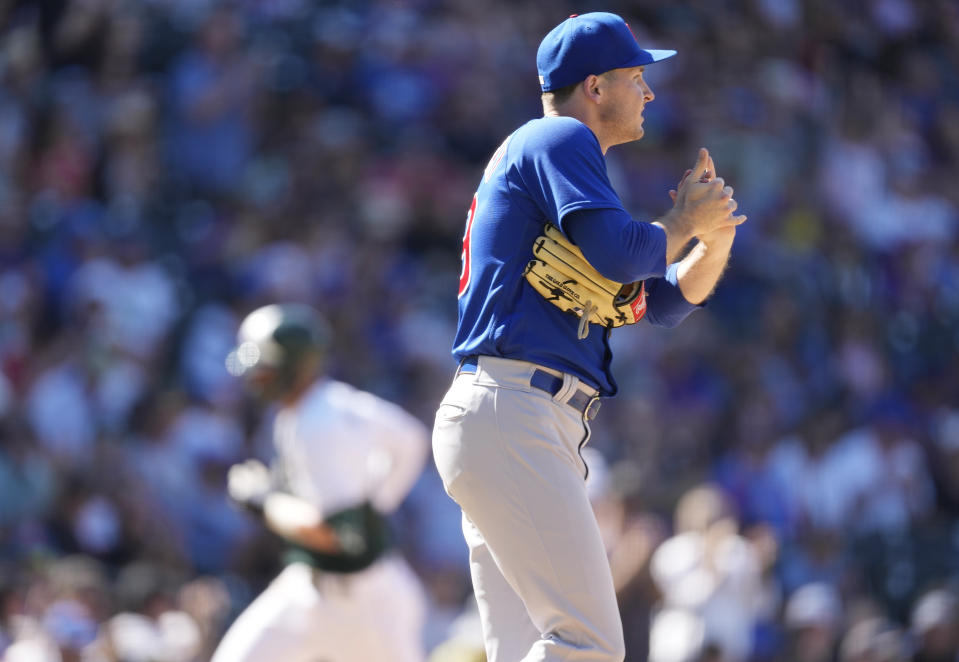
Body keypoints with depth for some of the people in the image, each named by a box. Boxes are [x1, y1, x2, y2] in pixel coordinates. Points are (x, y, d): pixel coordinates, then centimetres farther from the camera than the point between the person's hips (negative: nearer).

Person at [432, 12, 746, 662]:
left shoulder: (560, 150, 28)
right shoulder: (559, 140, -1)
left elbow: (666, 302, 29)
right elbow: (619, 254, -18)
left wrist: (715, 237, 11)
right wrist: (683, 223, 2)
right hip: (509, 417, -10)